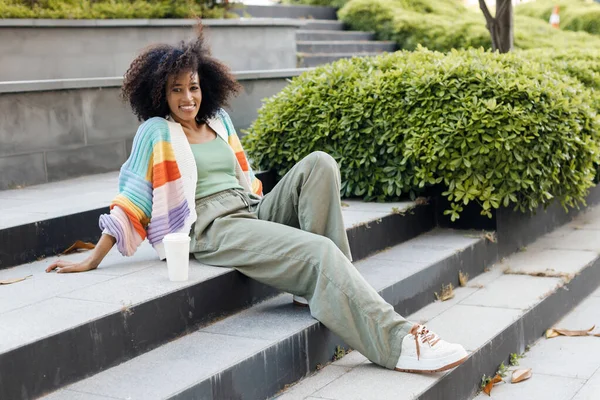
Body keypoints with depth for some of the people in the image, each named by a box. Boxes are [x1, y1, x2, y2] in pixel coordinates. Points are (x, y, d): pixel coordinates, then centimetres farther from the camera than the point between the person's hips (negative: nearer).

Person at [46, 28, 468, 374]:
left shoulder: (219, 120, 20)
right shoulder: (156, 133, 4)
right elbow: (129, 199, 2)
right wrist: (92, 261, -2)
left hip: (256, 213, 6)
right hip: (212, 228, -6)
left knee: (319, 164, -18)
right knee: (319, 251, -29)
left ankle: (332, 285, -21)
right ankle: (399, 343, -35)